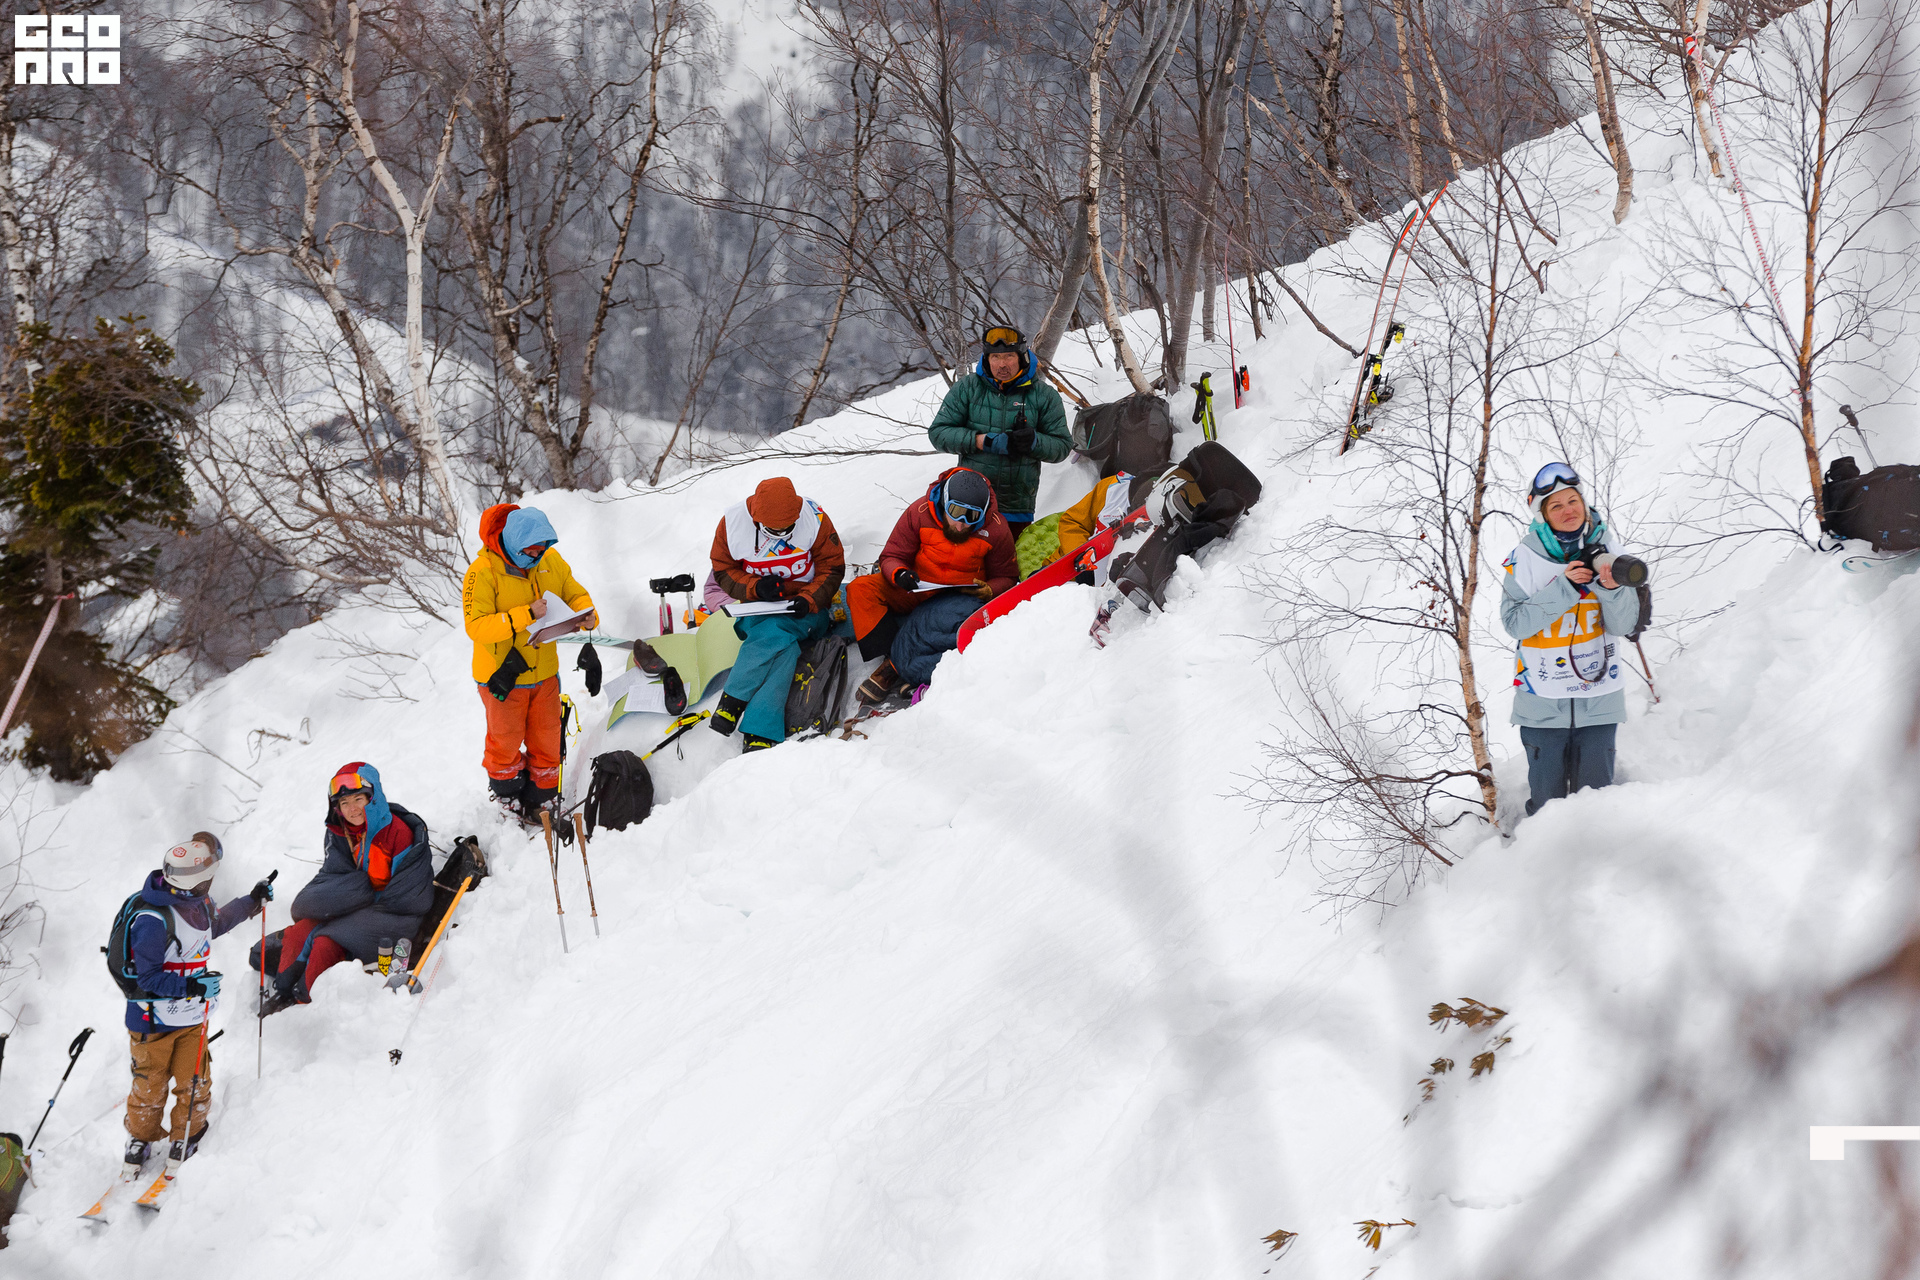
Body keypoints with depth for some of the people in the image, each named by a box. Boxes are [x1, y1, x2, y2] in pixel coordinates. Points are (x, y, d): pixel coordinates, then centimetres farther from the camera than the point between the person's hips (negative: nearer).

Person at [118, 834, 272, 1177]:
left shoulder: (197, 900, -4)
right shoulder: (154, 920, -30)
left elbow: (211, 926, 22)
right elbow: (147, 978, -25)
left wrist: (252, 903, 25)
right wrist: (191, 986, -34)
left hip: (193, 1017, 7)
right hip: (155, 1020, -7)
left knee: (195, 1086, 7)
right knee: (149, 1088, 9)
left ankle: (184, 1144, 26)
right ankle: (139, 1141, 32)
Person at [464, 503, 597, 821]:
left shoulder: (550, 560, -5)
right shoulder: (483, 572, -22)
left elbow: (574, 594, 7)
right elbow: (476, 627, -28)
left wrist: (587, 616, -17)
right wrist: (525, 615, -35)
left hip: (543, 672, 4)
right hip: (503, 678, -4)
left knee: (547, 743, 13)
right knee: (507, 742, 15)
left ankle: (540, 800, 31)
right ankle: (506, 792, 40)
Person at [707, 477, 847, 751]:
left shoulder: (814, 519, -10)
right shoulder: (733, 523, -8)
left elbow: (832, 567, -2)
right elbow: (724, 571, 3)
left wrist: (809, 600, -20)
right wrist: (755, 587, -17)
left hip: (806, 608, -1)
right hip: (758, 610, 1)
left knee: (774, 630, -35)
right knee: (782, 646, -34)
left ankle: (732, 703, -35)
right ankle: (762, 732, -41)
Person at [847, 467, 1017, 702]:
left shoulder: (996, 531, -12)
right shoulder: (920, 513, -13)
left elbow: (1005, 577, 3)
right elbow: (892, 556, -3)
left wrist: (989, 591, -21)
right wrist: (898, 573, -27)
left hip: (962, 596, -1)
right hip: (916, 591, 1)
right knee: (861, 589, -22)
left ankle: (897, 666, -32)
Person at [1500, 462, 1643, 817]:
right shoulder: (1524, 558, -5)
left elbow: (1623, 625, -1)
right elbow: (1515, 622, -12)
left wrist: (1613, 588, -21)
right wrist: (1563, 587, -20)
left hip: (1597, 696, 1)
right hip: (1543, 697, -1)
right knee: (1547, 800, 4)